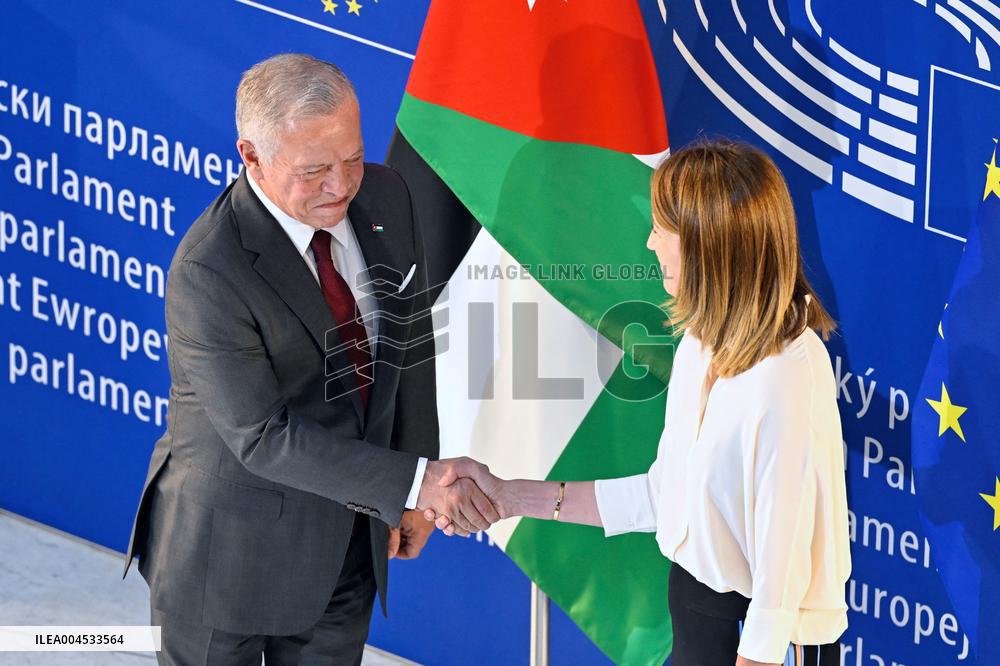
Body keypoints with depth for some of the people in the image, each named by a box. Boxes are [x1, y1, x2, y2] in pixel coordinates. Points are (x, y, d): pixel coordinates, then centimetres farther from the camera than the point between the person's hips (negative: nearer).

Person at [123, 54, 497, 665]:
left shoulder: (384, 196, -7)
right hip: (233, 549, -5)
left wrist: (415, 495, 8)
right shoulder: (208, 271, -27)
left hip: (351, 540, 6)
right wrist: (413, 481, -30)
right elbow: (262, 436, -27)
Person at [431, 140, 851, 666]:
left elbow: (782, 566, -23)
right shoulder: (703, 342, 1)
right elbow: (666, 495, 6)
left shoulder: (786, 380, -26)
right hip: (695, 604, 8)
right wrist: (514, 498, 7)